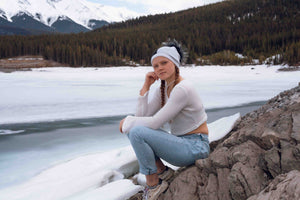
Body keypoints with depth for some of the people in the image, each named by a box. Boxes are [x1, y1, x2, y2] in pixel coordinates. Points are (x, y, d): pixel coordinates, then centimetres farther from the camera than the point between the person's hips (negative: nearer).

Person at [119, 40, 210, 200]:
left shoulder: (183, 89, -21)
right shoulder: (163, 89, 6)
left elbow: (155, 122, -22)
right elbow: (142, 116, 0)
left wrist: (128, 121, -7)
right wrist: (145, 87, -5)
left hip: (194, 146, -9)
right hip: (179, 142, 9)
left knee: (137, 132, -23)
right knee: (132, 129, 3)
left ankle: (153, 185, -7)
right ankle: (161, 171, 7)